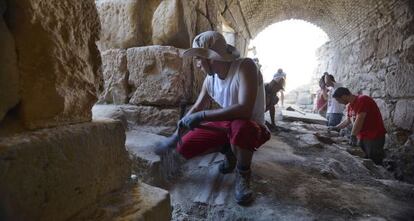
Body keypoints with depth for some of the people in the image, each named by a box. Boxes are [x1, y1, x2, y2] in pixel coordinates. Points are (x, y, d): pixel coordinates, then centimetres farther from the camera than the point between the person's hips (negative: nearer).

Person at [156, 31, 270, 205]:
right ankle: (229, 150, 16)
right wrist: (175, 136, 8)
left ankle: (243, 174, -11)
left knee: (240, 126, -42)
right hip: (225, 125, 6)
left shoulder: (245, 67, -25)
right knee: (184, 148, -4)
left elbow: (245, 109, -39)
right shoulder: (210, 80, -6)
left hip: (251, 127, -5)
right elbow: (196, 108, 8)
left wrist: (202, 116, -34)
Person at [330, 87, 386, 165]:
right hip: (361, 137, 8)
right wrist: (336, 128, 27)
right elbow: (347, 120, 24)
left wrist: (353, 135, -26)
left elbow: (359, 120, -25)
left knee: (374, 164, -4)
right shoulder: (350, 105, 9)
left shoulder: (362, 100, -17)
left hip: (374, 137, -8)